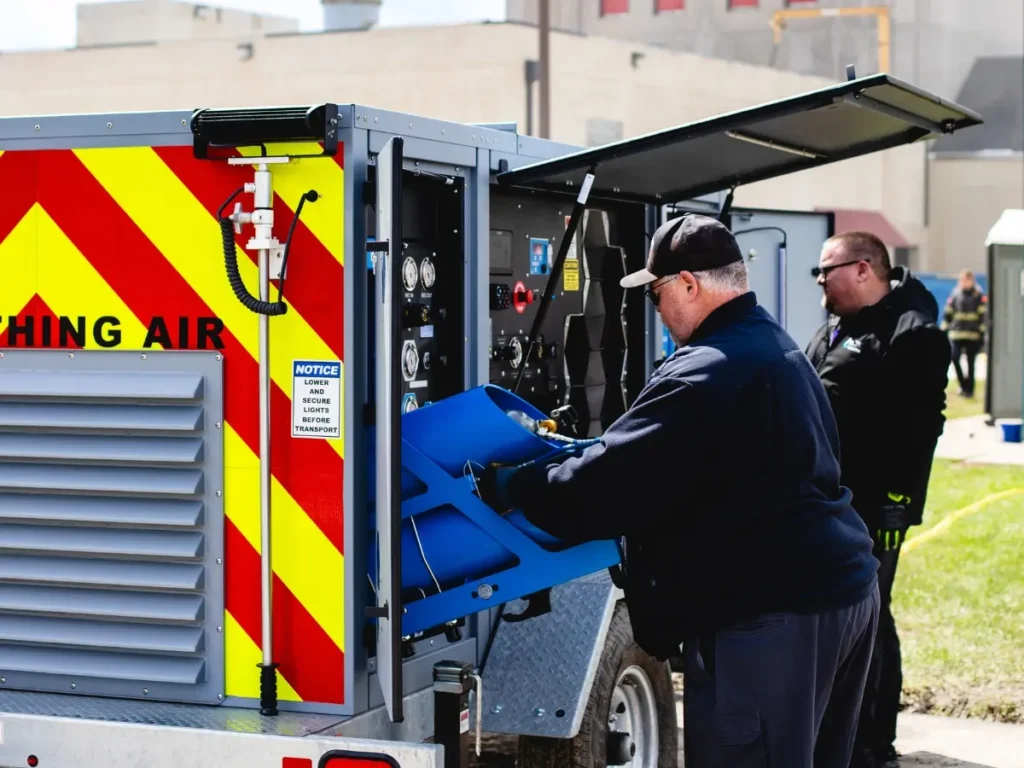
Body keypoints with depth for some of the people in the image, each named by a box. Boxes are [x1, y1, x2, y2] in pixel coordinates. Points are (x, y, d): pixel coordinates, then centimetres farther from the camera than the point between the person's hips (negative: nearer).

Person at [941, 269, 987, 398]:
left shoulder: (979, 296, 0)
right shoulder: (955, 295, 8)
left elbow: (983, 316, 0)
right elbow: (947, 314, 12)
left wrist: (982, 334, -4)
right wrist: (944, 331, 9)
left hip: (973, 335, -2)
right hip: (956, 334, 2)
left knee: (970, 363, 3)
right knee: (955, 358, -10)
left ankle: (969, 389, 14)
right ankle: (963, 384, 8)